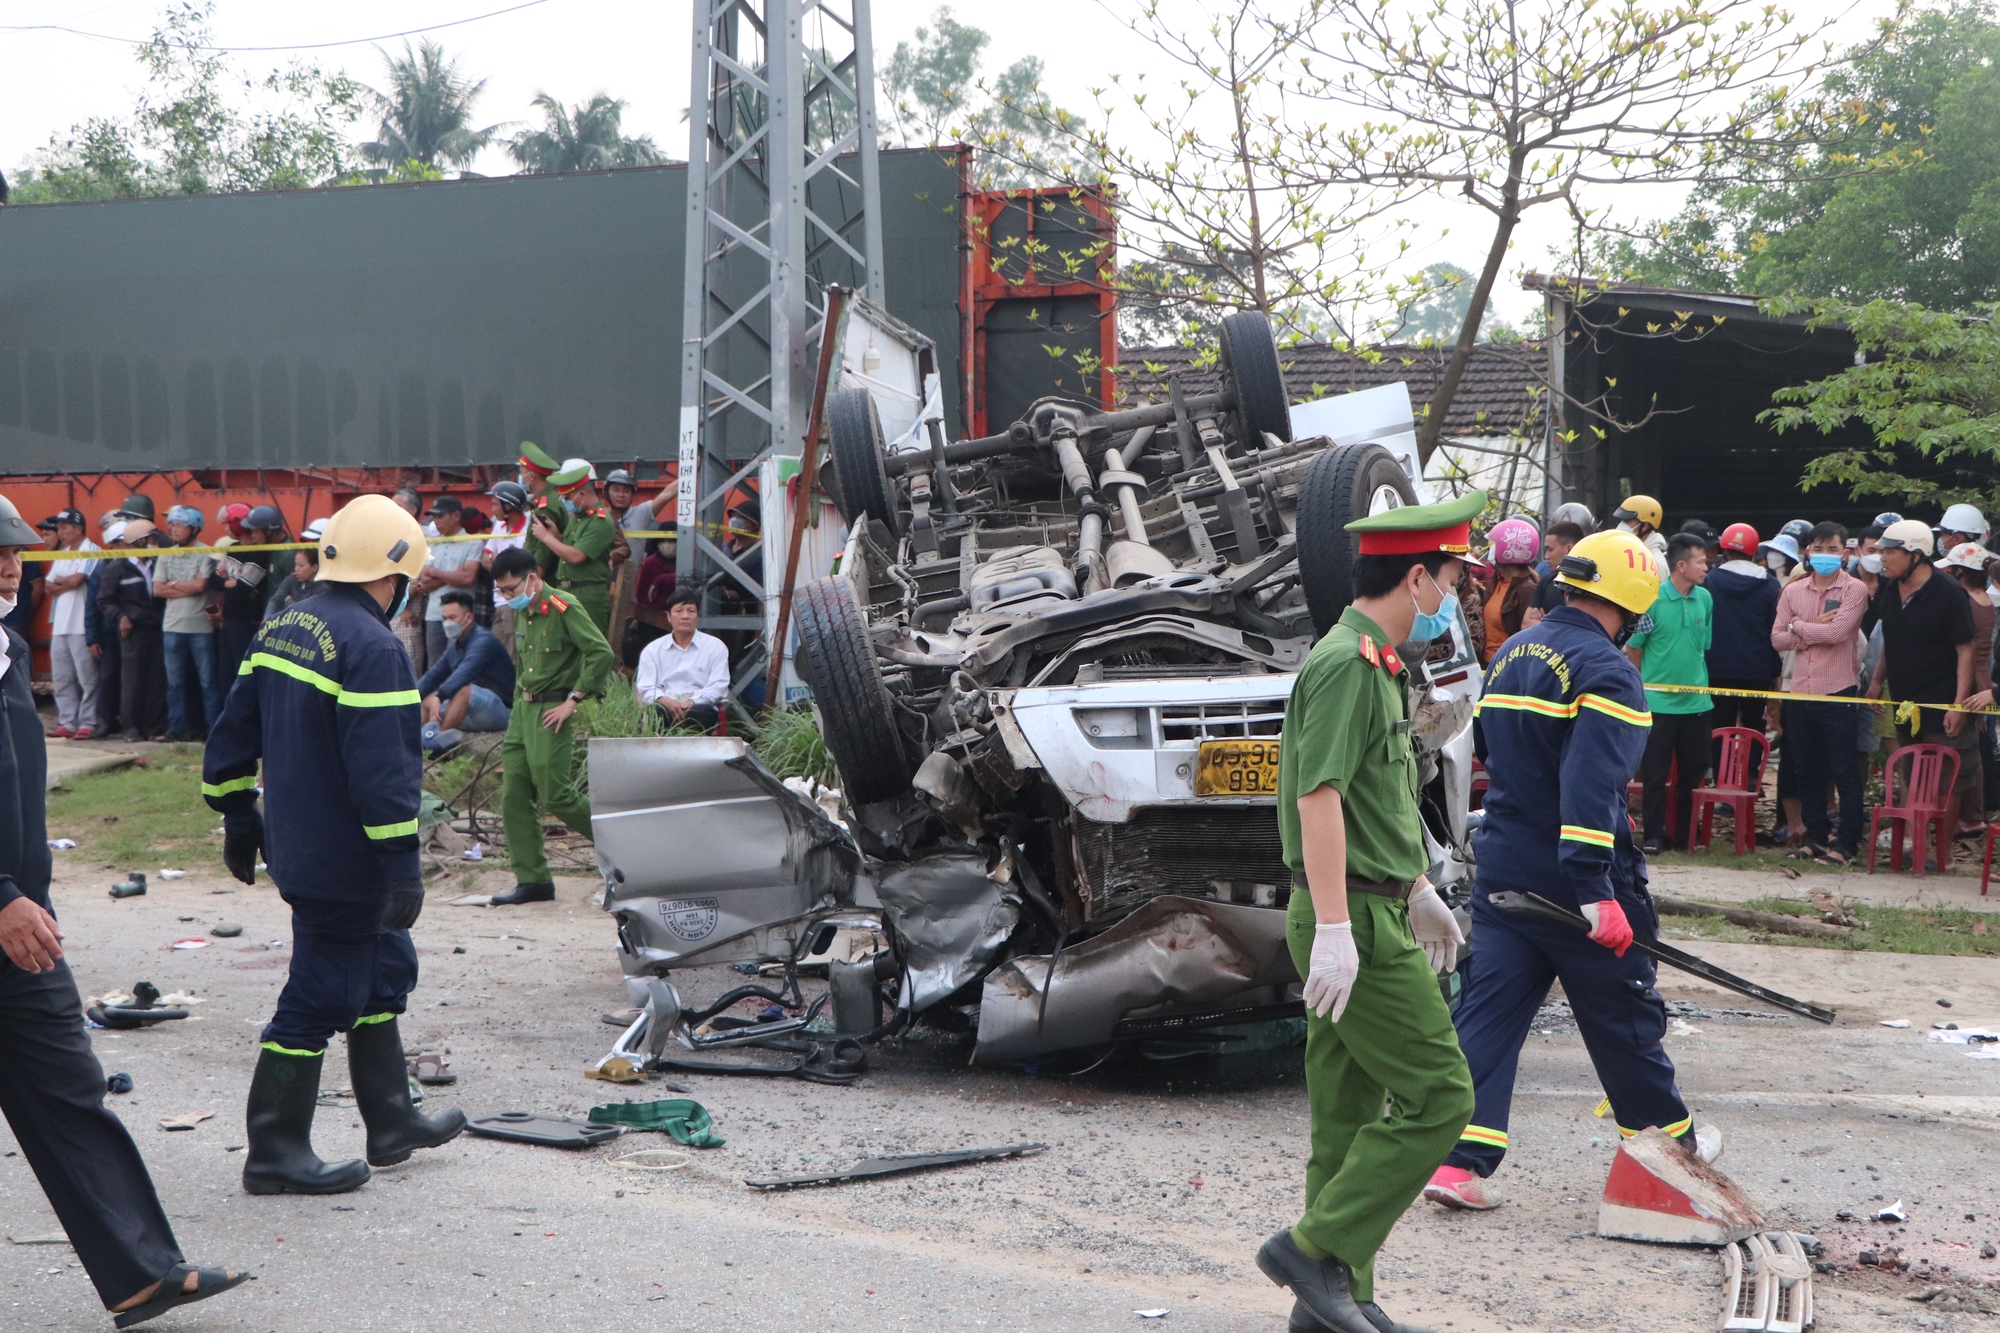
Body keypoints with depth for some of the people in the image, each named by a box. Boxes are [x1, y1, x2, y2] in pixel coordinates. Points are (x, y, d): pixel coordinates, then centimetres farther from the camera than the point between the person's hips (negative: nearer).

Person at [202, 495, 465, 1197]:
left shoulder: (280, 628, 9)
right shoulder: (372, 647, -20)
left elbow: (235, 731, 15)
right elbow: (381, 769, -25)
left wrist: (238, 819, 25)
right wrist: (403, 864, -22)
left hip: (296, 845, 10)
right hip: (347, 862, -10)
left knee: (385, 967, 22)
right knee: (322, 997, -1)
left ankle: (392, 1122, 31)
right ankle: (275, 1152, 7)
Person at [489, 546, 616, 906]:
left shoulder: (563, 609, -13)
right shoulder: (521, 613, 13)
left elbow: (602, 653, -20)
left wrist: (572, 701, -18)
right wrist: (518, 703, 19)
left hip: (552, 712, -8)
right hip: (522, 710, 8)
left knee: (555, 796, -9)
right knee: (513, 797, 3)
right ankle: (532, 880, 8)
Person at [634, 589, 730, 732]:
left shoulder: (715, 646, 16)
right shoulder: (652, 649, 20)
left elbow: (718, 686, 4)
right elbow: (645, 688, 9)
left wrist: (691, 702, -15)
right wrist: (664, 700, -16)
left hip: (698, 708, -1)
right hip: (665, 707, 1)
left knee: (703, 713, -39)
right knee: (653, 712, -37)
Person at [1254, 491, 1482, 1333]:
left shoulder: (1375, 663, 17)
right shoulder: (1347, 664, -16)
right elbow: (1318, 797, -23)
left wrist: (1418, 893, 31)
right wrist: (1334, 930, -27)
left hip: (1372, 916, 10)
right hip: (1355, 921, -10)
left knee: (1350, 1112, 12)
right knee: (1437, 1097, -8)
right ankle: (1318, 1249, -3)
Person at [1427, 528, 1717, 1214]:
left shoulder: (1510, 656, 11)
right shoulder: (1606, 670, -16)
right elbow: (1591, 787, -27)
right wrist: (1597, 892, -30)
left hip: (1501, 870, 7)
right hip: (1571, 884, -7)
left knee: (1488, 1012, 4)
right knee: (1624, 1012, 11)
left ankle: (1461, 1158, -5)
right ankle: (1667, 1138, 29)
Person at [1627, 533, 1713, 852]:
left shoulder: (1705, 599, 3)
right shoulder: (1651, 599, -11)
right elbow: (1633, 649, -2)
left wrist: (1698, 680, 14)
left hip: (1696, 702, 4)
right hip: (1659, 702, -4)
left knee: (1693, 771, 10)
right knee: (1654, 774, 2)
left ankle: (1687, 832, 21)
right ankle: (1654, 835, 11)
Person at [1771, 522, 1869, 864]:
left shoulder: (1854, 590, -4)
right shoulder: (1793, 591, 10)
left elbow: (1837, 632, -18)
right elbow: (1777, 638, 3)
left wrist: (1799, 626, -5)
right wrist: (1816, 630, -10)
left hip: (1838, 692, -5)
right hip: (1800, 692, 5)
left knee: (1844, 772, -1)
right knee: (1806, 771, 11)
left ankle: (1847, 842, 4)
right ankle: (1816, 837, 22)